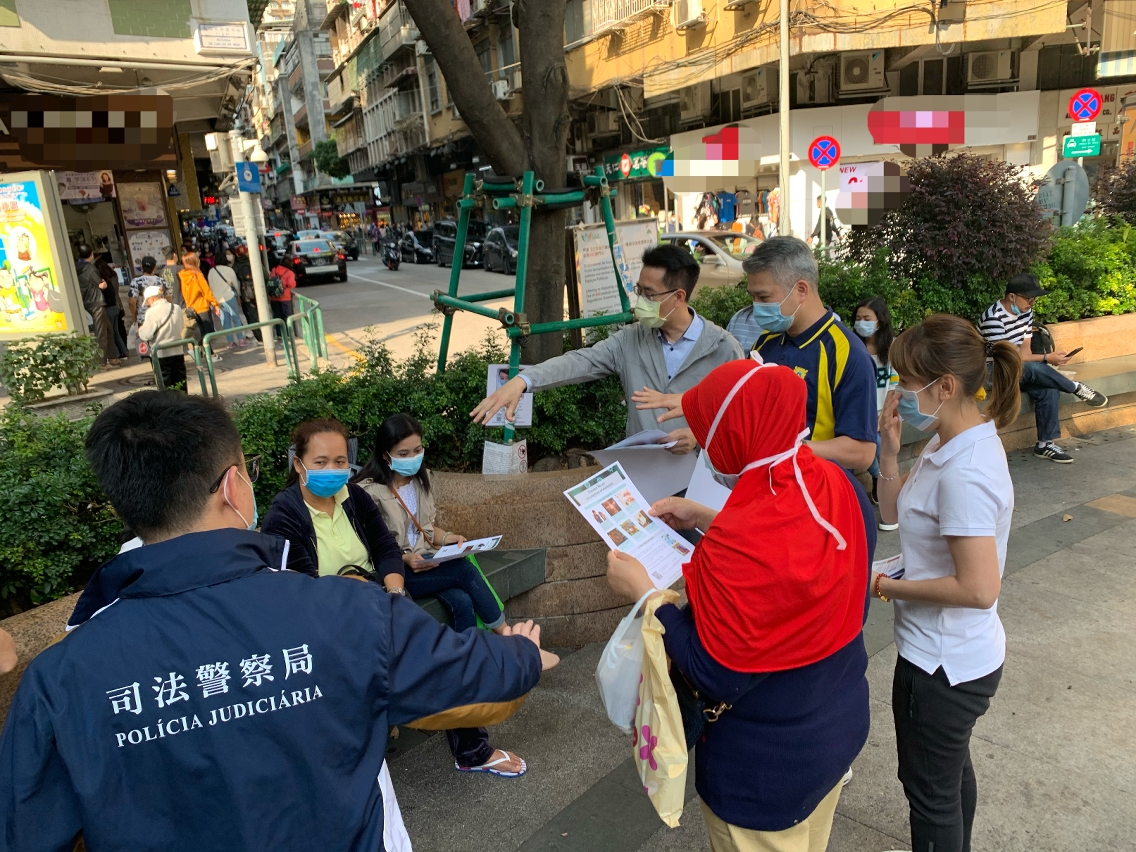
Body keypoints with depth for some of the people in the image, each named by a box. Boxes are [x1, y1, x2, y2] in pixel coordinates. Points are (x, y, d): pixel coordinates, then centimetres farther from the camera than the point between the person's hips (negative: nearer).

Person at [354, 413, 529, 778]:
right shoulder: (369, 491, -9)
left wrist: (447, 538, -3)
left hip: (427, 567, 6)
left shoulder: (423, 479, 11)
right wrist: (405, 559, -22)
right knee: (465, 570, -29)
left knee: (463, 603, -24)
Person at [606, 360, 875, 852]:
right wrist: (707, 523, 4)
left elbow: (716, 677, -28)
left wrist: (643, 592, -20)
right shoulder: (839, 486, -11)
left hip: (768, 765, -7)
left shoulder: (739, 545, -36)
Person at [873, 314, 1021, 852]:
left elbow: (979, 588, -30)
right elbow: (896, 512, 9)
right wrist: (889, 450, -5)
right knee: (952, 769, 30)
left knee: (930, 789, 13)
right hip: (958, 656, 10)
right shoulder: (953, 445, 0)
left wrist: (884, 586, -20)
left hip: (941, 665, -10)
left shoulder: (965, 474, -30)